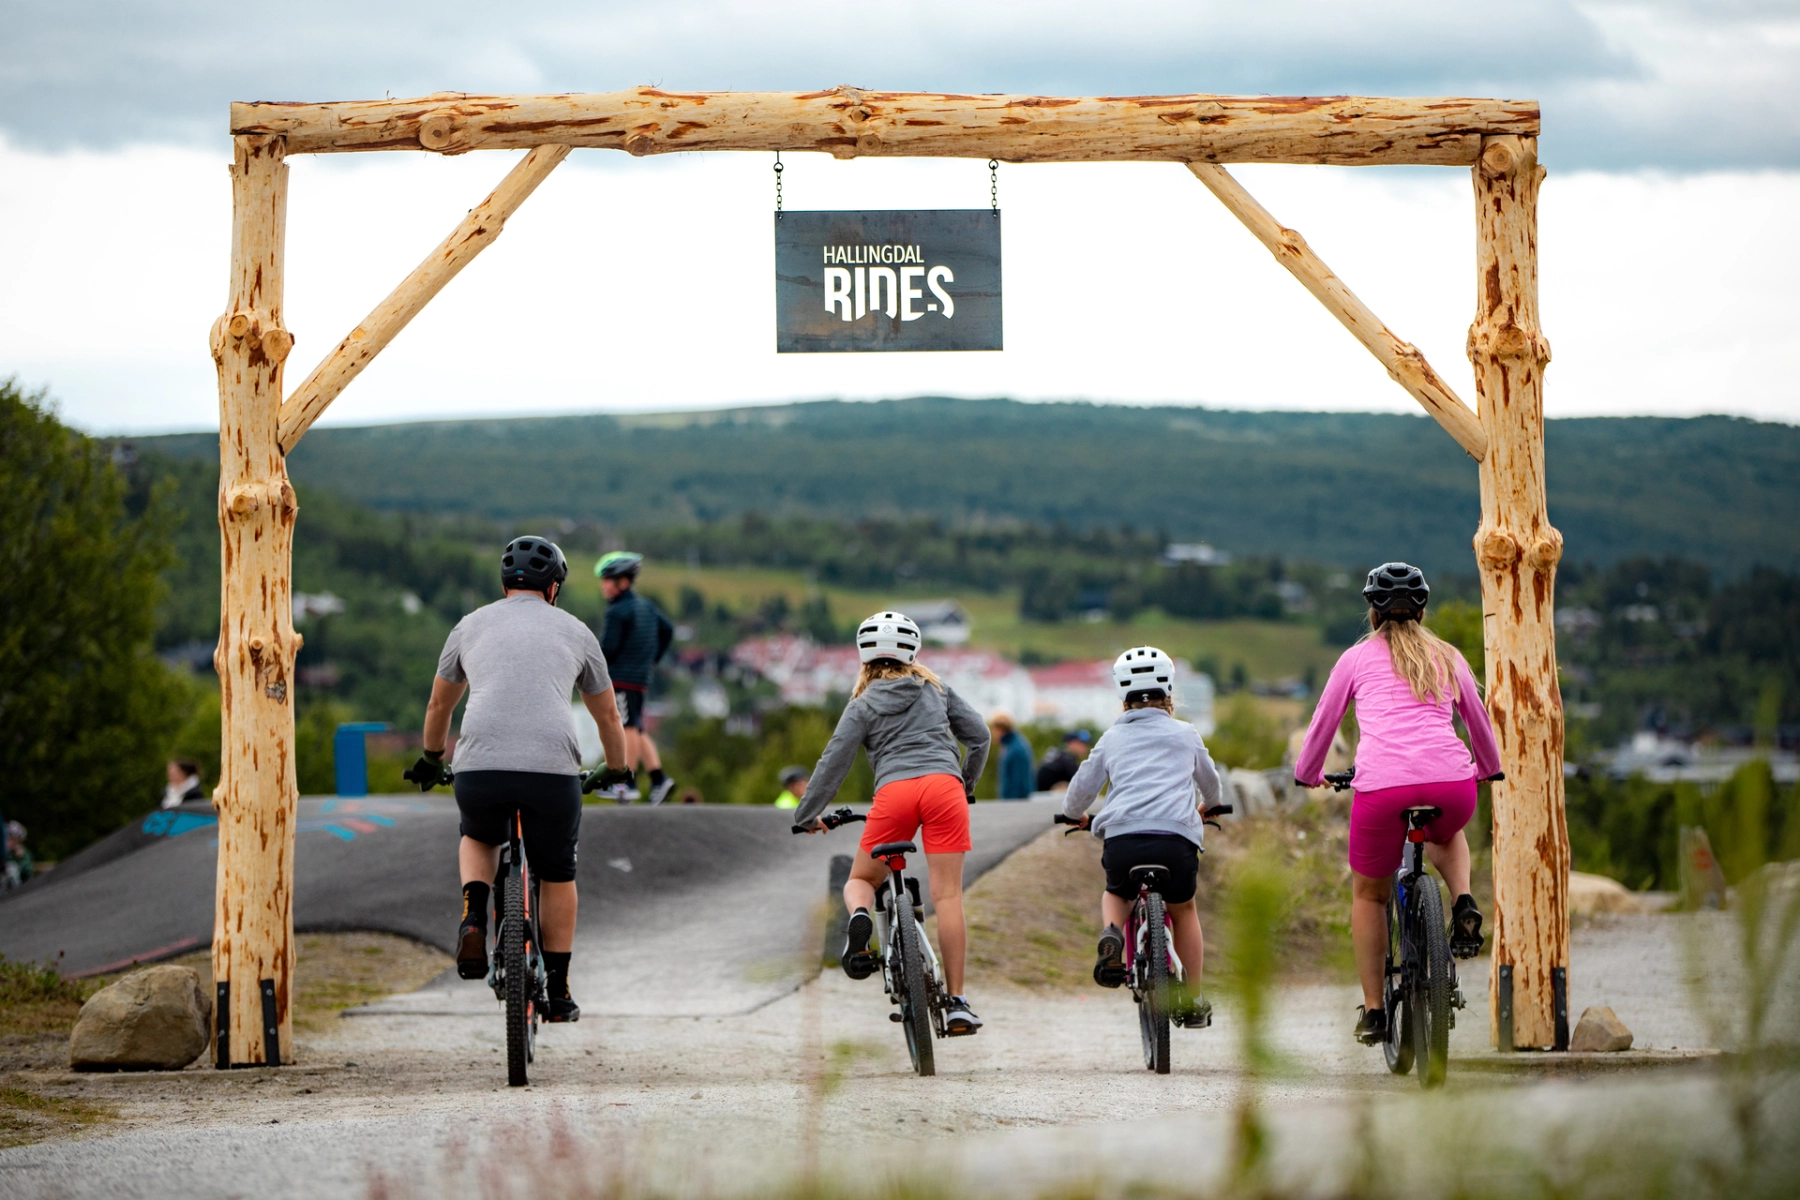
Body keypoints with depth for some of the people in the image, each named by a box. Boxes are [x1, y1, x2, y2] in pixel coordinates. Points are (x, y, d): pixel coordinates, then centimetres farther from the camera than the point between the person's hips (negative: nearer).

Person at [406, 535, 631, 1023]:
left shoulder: (471, 626, 22)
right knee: (557, 876, 22)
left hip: (479, 767, 1)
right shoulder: (575, 632, 19)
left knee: (479, 840, 33)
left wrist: (431, 761, 54)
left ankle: (474, 916, 6)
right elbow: (607, 716, 32)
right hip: (552, 769, -1)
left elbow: (439, 706, 36)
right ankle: (557, 992, 24)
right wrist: (617, 772, 49)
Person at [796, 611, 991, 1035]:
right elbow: (979, 736, 21)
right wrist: (968, 785, 37)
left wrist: (807, 815, 22)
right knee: (947, 895, -1)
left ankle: (860, 918, -22)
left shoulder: (862, 705, 17)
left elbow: (835, 761, 12)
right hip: (943, 784, 1)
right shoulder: (937, 690, 22)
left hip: (894, 791, -1)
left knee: (860, 881, 17)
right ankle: (957, 1004, -7)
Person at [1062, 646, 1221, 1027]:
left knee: (1115, 894, 31)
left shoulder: (1112, 738, 19)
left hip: (1121, 838, 0)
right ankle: (1191, 1002, 25)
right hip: (1177, 837, 0)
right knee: (1183, 911, 25)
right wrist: (1209, 807, 58)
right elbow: (1211, 783, 35)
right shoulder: (1185, 734, 19)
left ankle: (1111, 934, -3)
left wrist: (1076, 815, 44)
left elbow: (1081, 789, 21)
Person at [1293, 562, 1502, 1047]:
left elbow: (1322, 725, 25)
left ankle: (1373, 1012, 20)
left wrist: (1307, 774, 44)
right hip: (1452, 783, 2)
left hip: (1382, 785, -2)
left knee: (1369, 892, 21)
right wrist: (1488, 769, 55)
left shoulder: (1358, 657, 17)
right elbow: (1480, 723, 35)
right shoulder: (1447, 657, 22)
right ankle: (1463, 905, 10)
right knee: (1447, 834, 39)